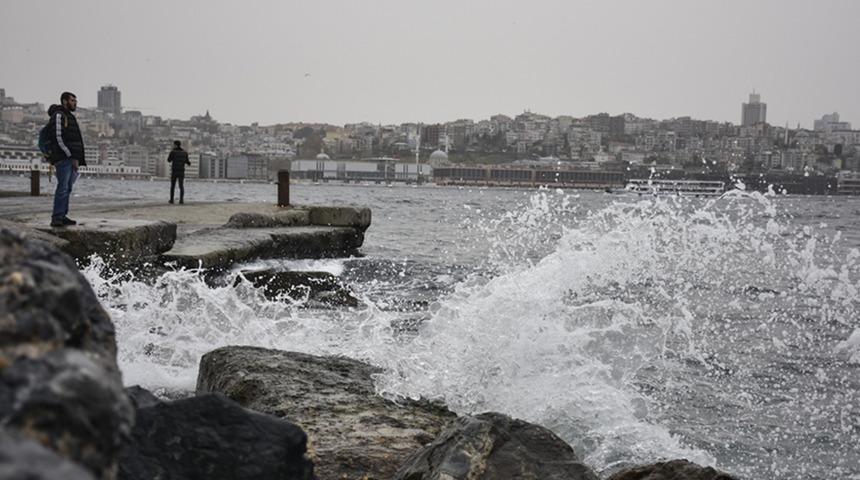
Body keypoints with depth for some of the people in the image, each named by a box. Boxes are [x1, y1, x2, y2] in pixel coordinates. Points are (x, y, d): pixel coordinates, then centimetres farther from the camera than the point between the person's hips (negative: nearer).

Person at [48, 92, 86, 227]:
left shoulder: (70, 117, 22)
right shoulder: (59, 115, -7)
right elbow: (59, 138, -15)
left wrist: (76, 159, 13)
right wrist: (71, 156, -16)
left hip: (71, 159, 9)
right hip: (63, 158, -9)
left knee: (67, 188, 8)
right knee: (63, 187, -14)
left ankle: (62, 216, 10)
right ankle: (56, 218, -16)